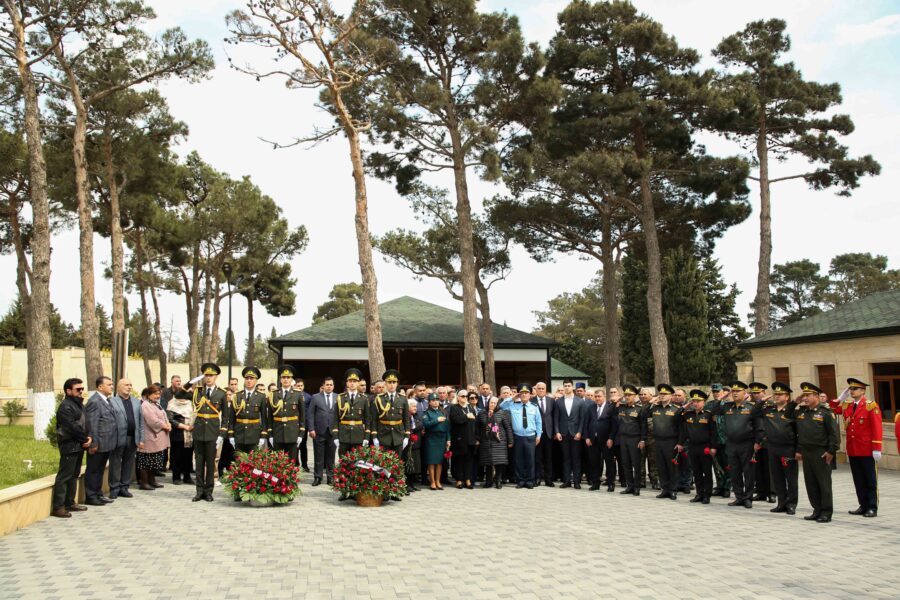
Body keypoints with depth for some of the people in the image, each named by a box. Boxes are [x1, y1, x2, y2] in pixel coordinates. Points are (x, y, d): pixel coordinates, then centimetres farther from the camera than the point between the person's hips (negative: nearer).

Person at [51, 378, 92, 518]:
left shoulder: (79, 404, 15)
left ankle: (70, 503, 22)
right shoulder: (65, 407, -14)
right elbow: (72, 427, -20)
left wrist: (88, 438, -2)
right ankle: (58, 507, -4)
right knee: (64, 476, -7)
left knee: (74, 475, 14)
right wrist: (85, 439, -10)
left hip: (79, 445, 9)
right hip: (69, 446, -9)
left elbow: (84, 424, 15)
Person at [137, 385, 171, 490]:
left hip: (158, 439, 10)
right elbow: (153, 421, -22)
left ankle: (152, 480, 24)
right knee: (146, 462, -1)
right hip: (150, 439, -10)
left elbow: (163, 417, 16)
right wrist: (165, 426, -12)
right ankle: (144, 482, 7)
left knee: (155, 462, 15)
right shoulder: (146, 405, -16)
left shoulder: (156, 404, 15)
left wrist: (168, 424, -3)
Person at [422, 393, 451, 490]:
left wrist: (448, 440, 5)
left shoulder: (443, 413, 12)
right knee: (432, 461, -1)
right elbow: (426, 424, -15)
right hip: (431, 439, -4)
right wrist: (437, 420, -18)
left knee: (440, 461, 6)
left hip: (442, 439, 4)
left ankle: (438, 481, 14)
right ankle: (432, 482, 6)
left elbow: (447, 426, 11)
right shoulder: (427, 413, 2)